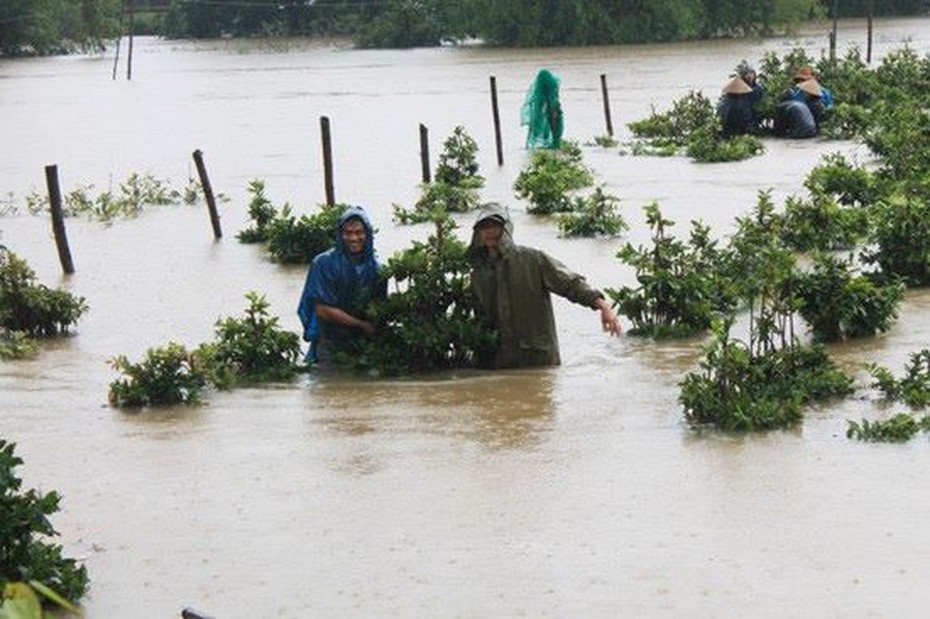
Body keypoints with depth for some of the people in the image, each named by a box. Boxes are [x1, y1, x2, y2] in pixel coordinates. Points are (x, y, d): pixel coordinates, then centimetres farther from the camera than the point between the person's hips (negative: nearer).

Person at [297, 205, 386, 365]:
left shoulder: (375, 268, 2)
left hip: (363, 341, 4)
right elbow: (323, 310, -15)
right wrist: (363, 325, -14)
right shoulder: (323, 264, -12)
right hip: (330, 344, -3)